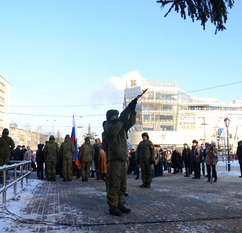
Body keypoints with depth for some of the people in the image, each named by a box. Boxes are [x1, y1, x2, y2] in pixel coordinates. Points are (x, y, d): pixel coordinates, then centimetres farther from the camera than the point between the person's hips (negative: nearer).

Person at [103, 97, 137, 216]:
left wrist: (131, 109, 2)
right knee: (114, 185, -7)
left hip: (124, 159, 8)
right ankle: (112, 207, -2)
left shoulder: (121, 126, 20)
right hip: (114, 159, -8)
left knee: (123, 185, 11)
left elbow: (131, 122, 14)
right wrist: (121, 119, -18)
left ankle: (120, 204, 19)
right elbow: (113, 131, -23)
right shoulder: (107, 125, -1)